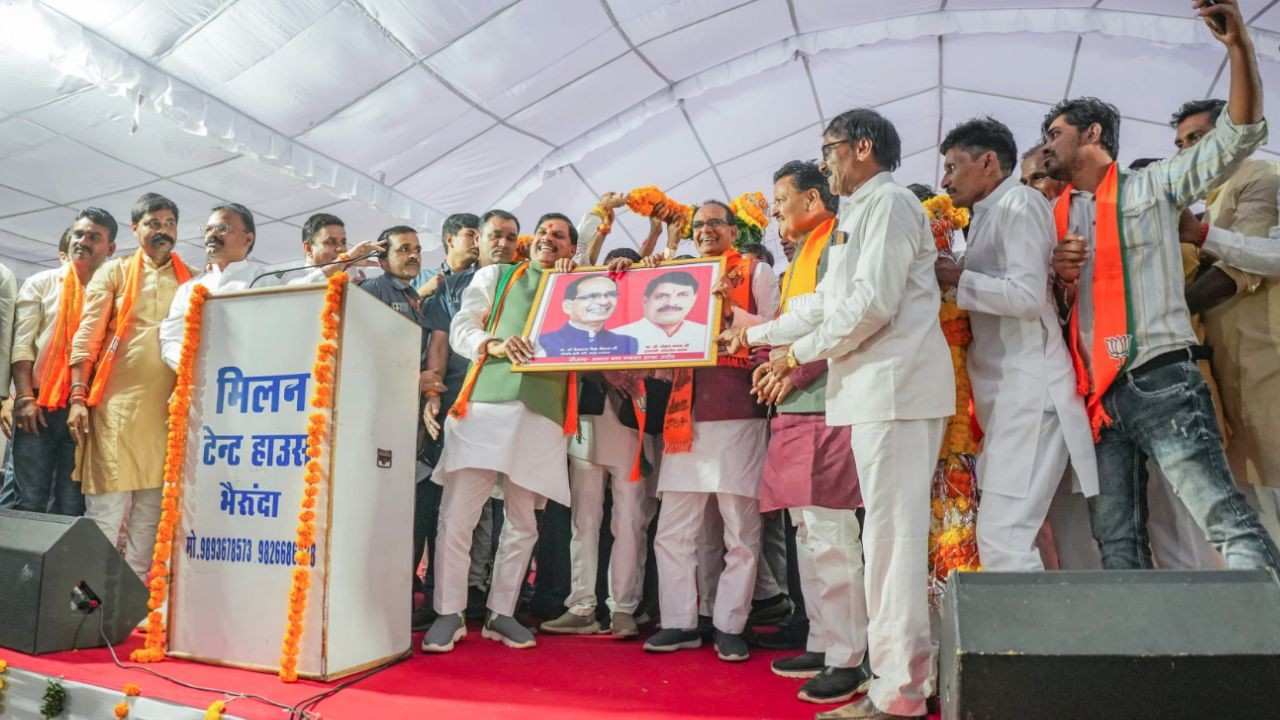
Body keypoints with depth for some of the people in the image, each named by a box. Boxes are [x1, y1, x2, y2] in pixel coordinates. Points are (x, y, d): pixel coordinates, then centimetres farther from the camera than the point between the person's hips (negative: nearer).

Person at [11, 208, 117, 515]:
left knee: (72, 506, 3)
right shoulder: (41, 283, 9)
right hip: (39, 406, 0)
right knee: (30, 501, -1)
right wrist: (25, 397, -8)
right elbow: (22, 344, 3)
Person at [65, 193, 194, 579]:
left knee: (151, 512, 6)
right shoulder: (114, 272, 8)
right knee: (106, 507, -3)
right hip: (116, 403, -2)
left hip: (167, 407, 2)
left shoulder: (192, 281, 13)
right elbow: (86, 336, 2)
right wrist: (78, 396, -7)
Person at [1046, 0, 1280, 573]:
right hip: (1096, 396, 5)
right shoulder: (1054, 220, 17)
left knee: (1225, 517, -9)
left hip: (1159, 382, -5)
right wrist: (1050, 271, -5)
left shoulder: (1151, 186, 7)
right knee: (1116, 539, 7)